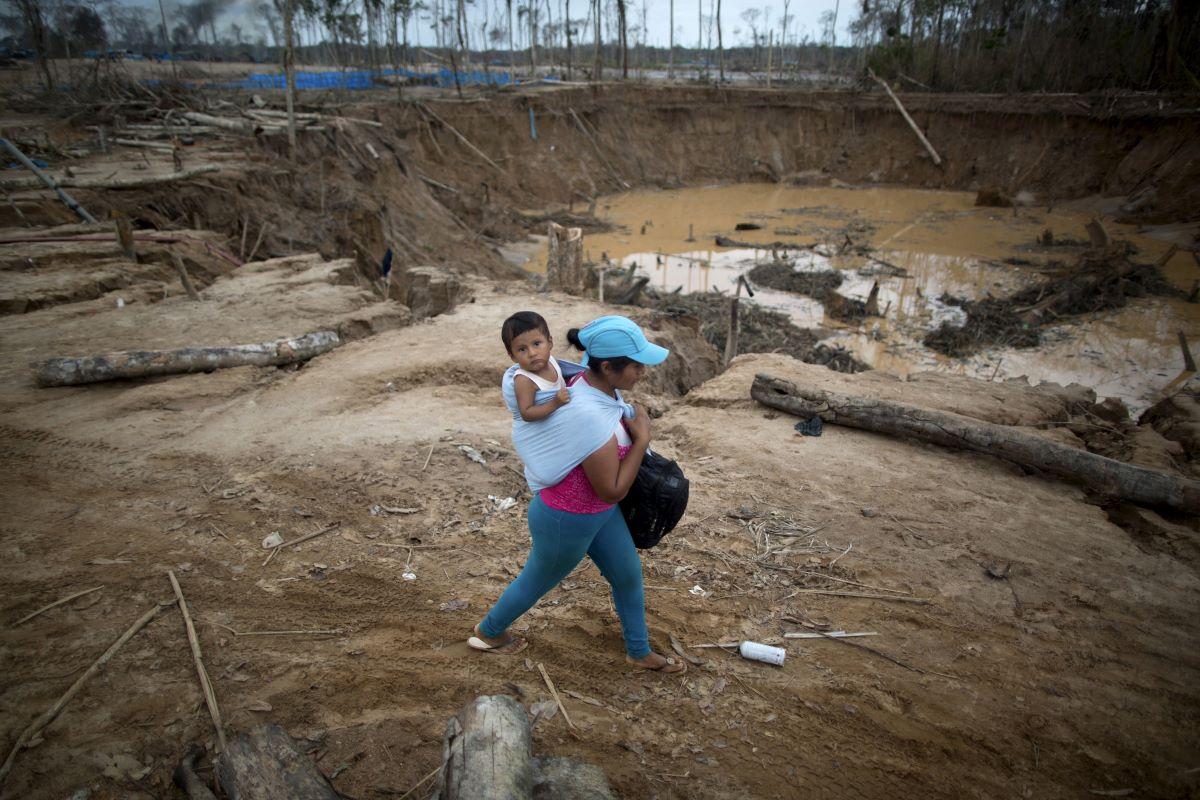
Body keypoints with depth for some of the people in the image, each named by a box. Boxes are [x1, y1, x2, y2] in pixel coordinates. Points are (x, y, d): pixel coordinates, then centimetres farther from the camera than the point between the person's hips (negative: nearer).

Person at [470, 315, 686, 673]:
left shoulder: (594, 381, -14)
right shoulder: (591, 417, -39)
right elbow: (612, 491, -29)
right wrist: (642, 439, -23)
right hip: (568, 521, -8)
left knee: (628, 574, 21)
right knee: (538, 581, 20)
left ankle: (639, 652, 44)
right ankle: (488, 633, 49)